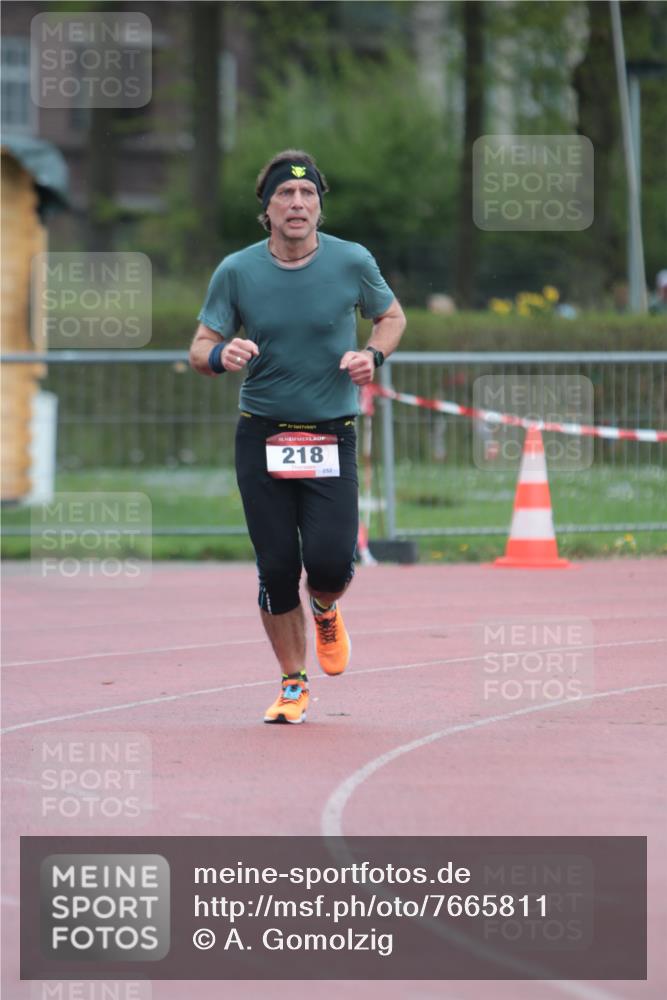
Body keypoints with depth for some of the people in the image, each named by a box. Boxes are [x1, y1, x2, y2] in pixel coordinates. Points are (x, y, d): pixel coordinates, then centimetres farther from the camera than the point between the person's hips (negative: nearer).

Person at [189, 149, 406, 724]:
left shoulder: (352, 262, -3)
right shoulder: (236, 272, -3)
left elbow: (392, 316, 13)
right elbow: (199, 350, 1)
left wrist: (372, 355, -7)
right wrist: (221, 356, -23)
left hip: (332, 436, -1)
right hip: (262, 437, 1)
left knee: (331, 561, -15)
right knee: (276, 567, -2)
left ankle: (326, 611, 24)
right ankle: (293, 685, 18)